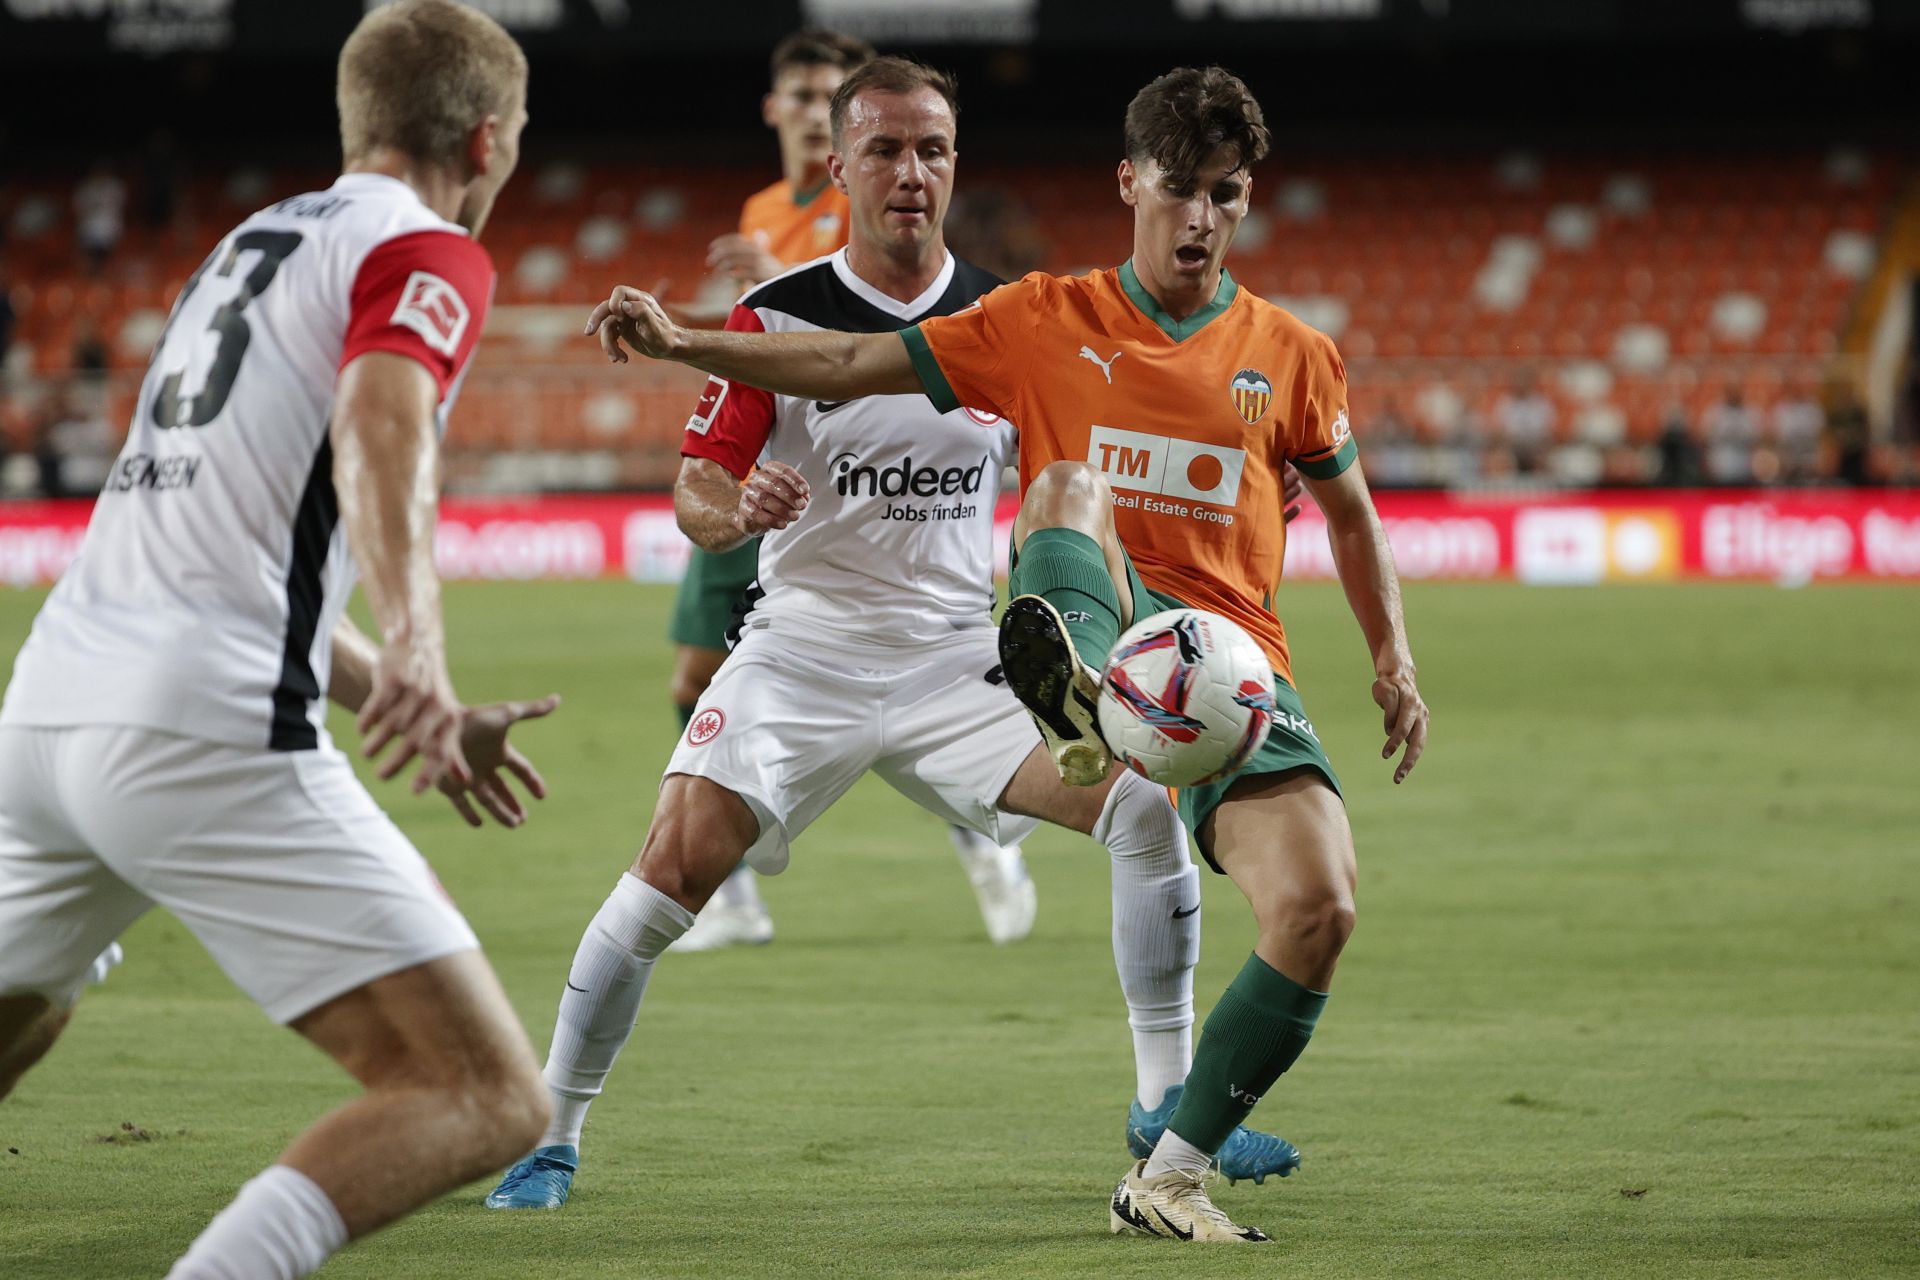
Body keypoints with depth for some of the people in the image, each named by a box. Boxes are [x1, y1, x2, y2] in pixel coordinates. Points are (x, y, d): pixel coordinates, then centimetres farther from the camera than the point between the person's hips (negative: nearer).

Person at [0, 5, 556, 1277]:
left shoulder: (257, 240, 26)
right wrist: (416, 641, -39)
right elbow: (380, 424, -23)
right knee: (488, 1101, -10)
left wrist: (421, 717, 43)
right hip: (210, 736, -8)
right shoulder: (426, 252, 0)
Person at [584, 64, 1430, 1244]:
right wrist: (682, 343, -7)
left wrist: (1395, 660, 18)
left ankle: (1170, 1180, -3)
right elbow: (853, 368, 5)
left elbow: (1350, 513, 27)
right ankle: (1081, 700, -69)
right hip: (1096, 620, -2)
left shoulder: (1292, 358, 12)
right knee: (1071, 483, -34)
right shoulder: (1045, 323, 7)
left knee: (1320, 909, -21)